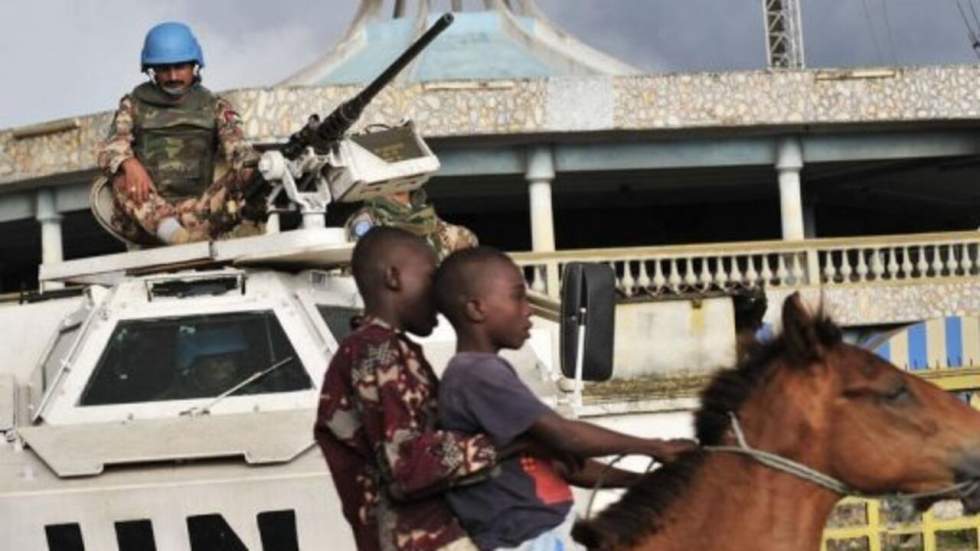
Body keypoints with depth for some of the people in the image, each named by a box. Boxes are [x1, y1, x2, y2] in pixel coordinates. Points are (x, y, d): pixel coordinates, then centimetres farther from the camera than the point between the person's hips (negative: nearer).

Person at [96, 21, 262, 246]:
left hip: (197, 209, 1)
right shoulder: (134, 105, 18)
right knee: (123, 179, -31)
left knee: (244, 177, -25)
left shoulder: (215, 107, 19)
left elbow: (237, 147, 0)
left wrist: (251, 171, -25)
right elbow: (111, 147, 0)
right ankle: (174, 233, -58)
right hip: (145, 213, 0)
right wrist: (130, 164, -26)